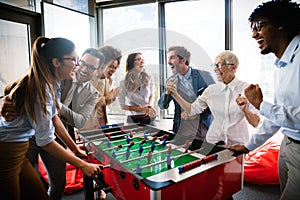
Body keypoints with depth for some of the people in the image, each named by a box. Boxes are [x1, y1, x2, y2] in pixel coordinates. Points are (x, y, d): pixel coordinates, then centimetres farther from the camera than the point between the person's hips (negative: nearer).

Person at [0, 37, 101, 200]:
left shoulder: (52, 83, 2)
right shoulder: (41, 88, -25)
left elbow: (54, 118, 9)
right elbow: (45, 141, -24)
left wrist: (75, 149, 9)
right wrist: (82, 165, -17)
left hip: (18, 152, 8)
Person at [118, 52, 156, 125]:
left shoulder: (148, 78, -5)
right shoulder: (124, 82, -10)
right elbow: (122, 105, -4)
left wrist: (150, 106, -9)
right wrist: (141, 109, -13)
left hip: (149, 118, 2)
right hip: (133, 119, -1)